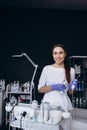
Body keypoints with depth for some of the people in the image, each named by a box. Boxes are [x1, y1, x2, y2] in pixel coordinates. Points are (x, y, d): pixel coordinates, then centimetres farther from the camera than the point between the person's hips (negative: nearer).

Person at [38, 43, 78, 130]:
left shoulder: (71, 70, 5)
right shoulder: (47, 69, -1)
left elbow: (70, 92, 13)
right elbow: (40, 89, 0)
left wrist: (72, 88, -9)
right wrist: (53, 87, -14)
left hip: (63, 104, 1)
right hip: (48, 103, -1)